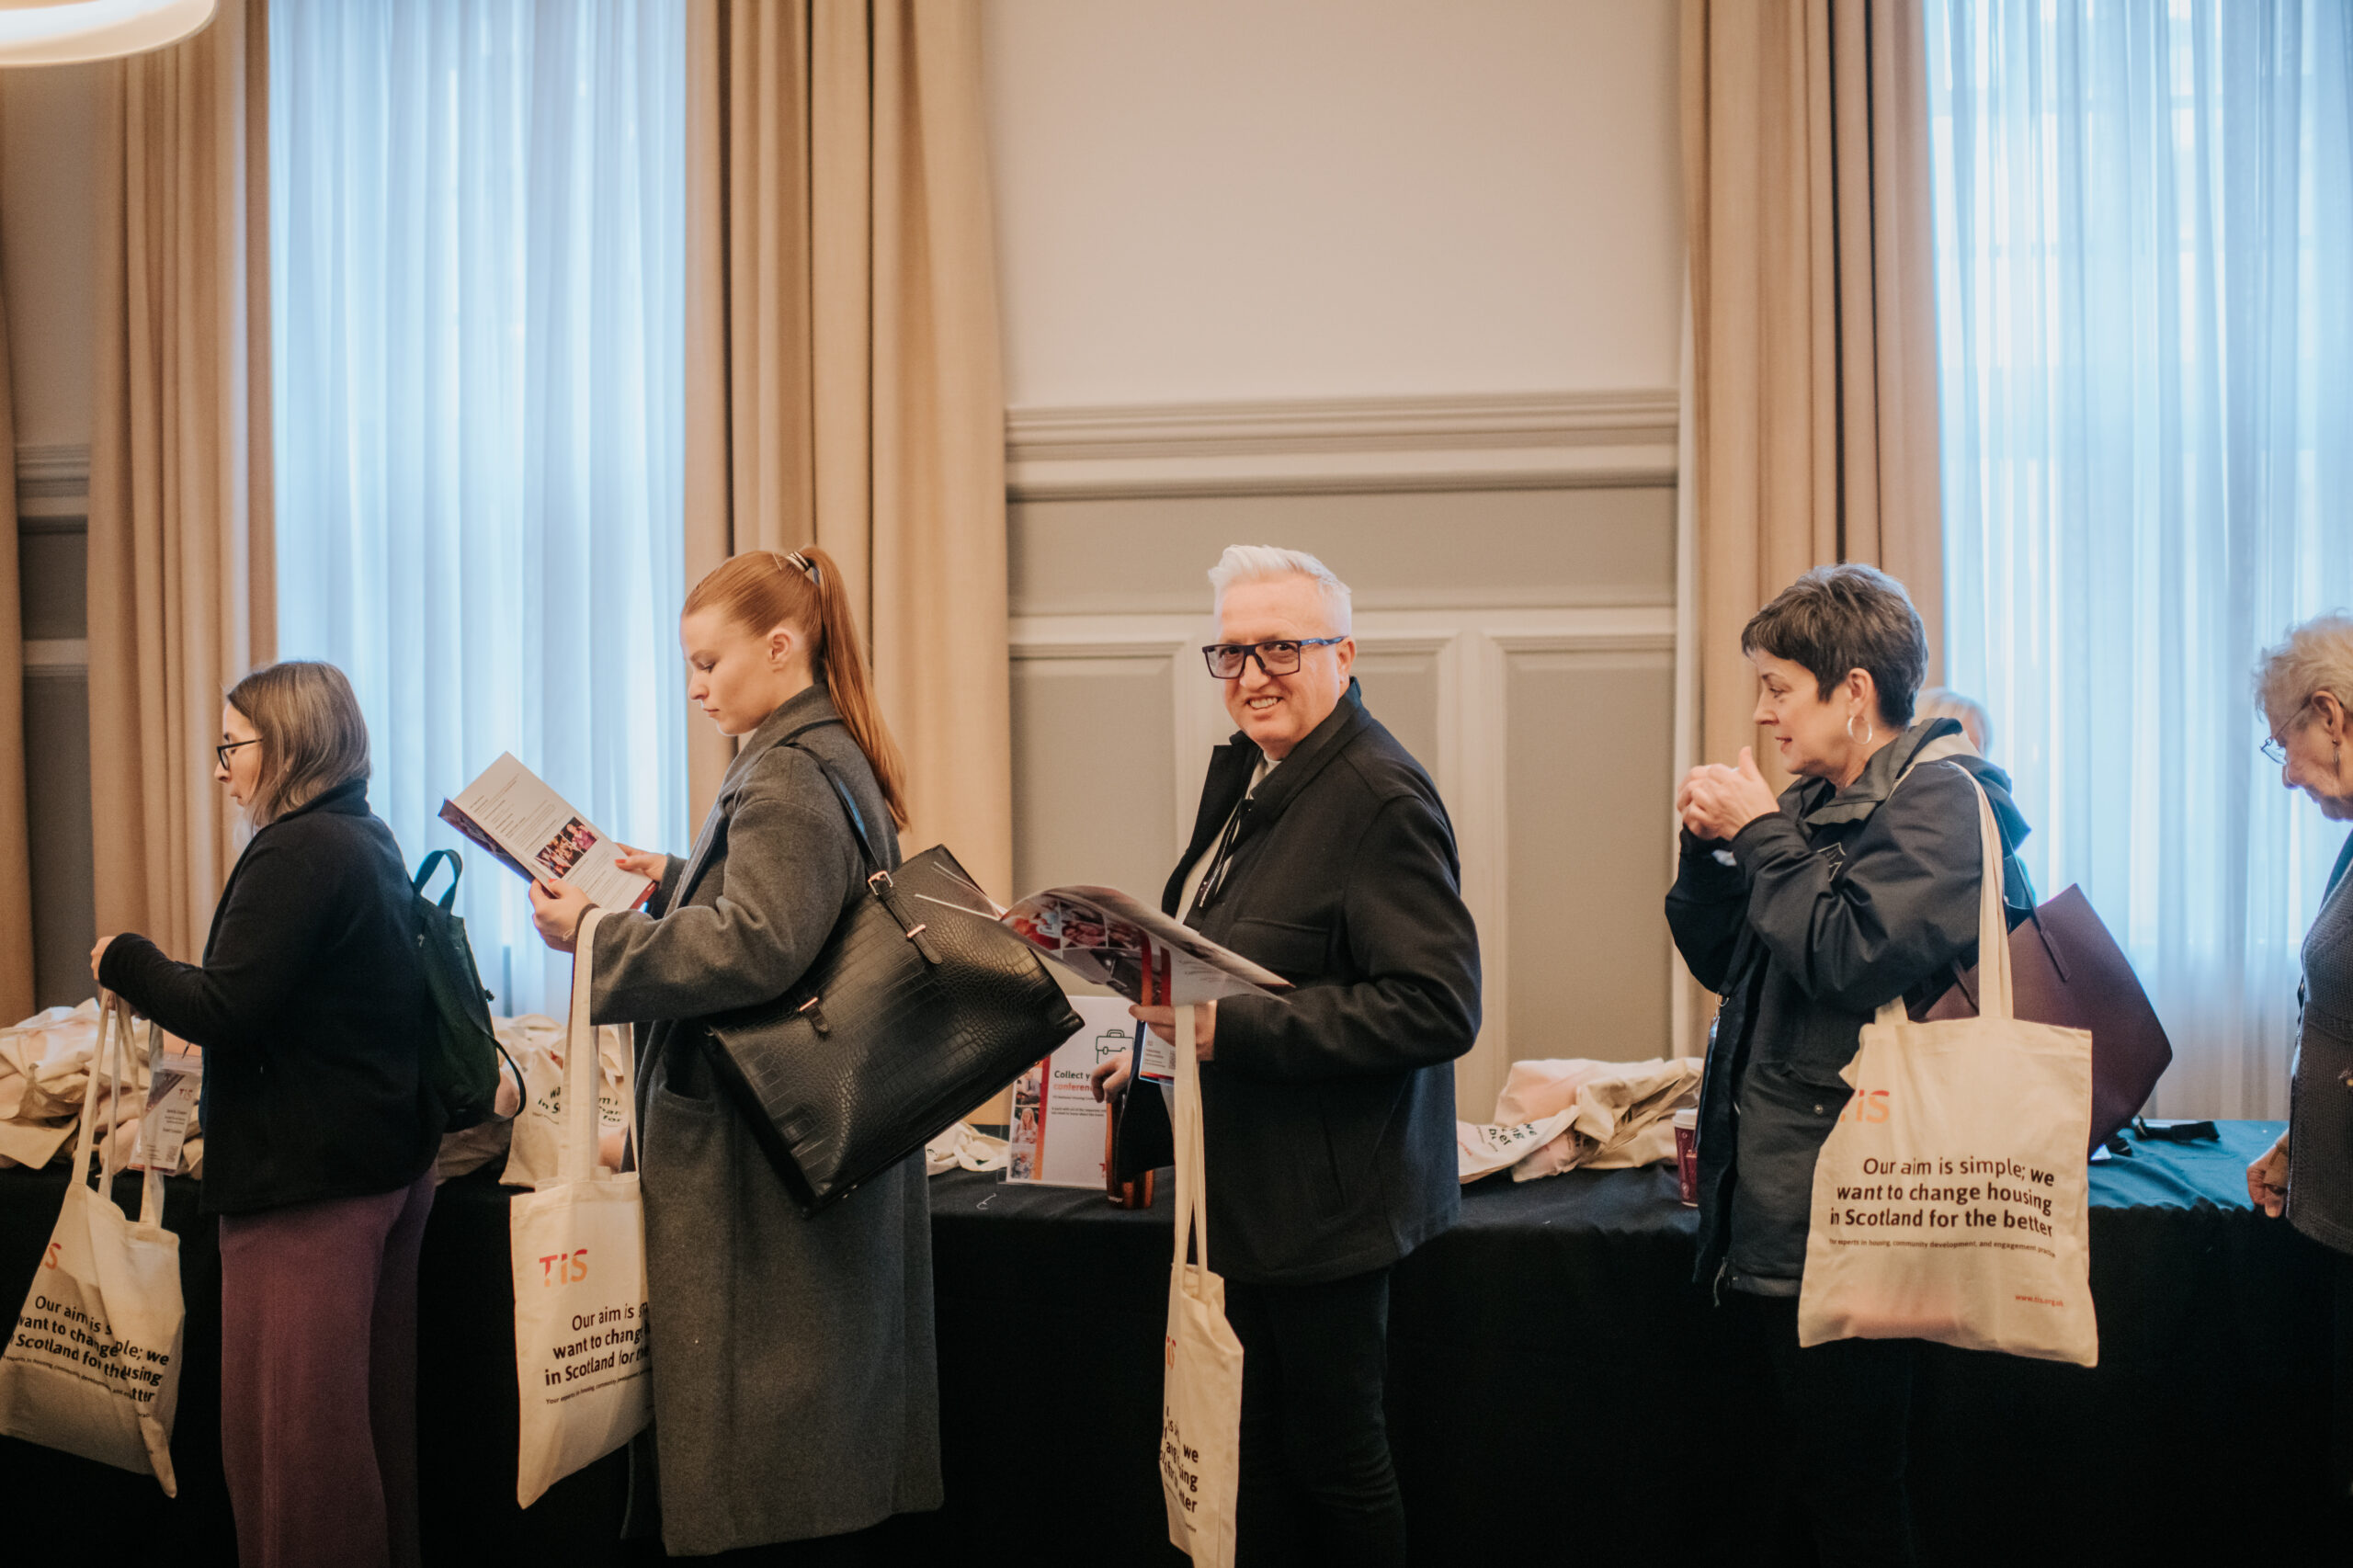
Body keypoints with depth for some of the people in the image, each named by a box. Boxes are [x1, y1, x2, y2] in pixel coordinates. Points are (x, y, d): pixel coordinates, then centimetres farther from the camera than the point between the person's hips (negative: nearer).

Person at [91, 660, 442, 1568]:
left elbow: (225, 1010, -21)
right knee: (375, 1405, 18)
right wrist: (185, 1006, 22)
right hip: (391, 1160, 10)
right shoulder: (373, 844, 12)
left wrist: (124, 962, -6)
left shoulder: (297, 853, -18)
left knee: (292, 1422, -1)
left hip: (307, 1181, -10)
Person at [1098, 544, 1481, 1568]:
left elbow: (1439, 1006, -27)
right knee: (1255, 1453, 18)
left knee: (1334, 1454, 6)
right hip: (1245, 1193, 9)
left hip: (1326, 1204, -9)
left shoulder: (1380, 799, -19)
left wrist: (1233, 1026, -27)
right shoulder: (1242, 772, 9)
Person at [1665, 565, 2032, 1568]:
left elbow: (1854, 958, -24)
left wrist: (1760, 836, -13)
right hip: (1765, 1211, 9)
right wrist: (1711, 848, 2)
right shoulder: (1812, 804, 14)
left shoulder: (1943, 796, -11)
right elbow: (1722, 963, 18)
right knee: (1803, 1475, 16)